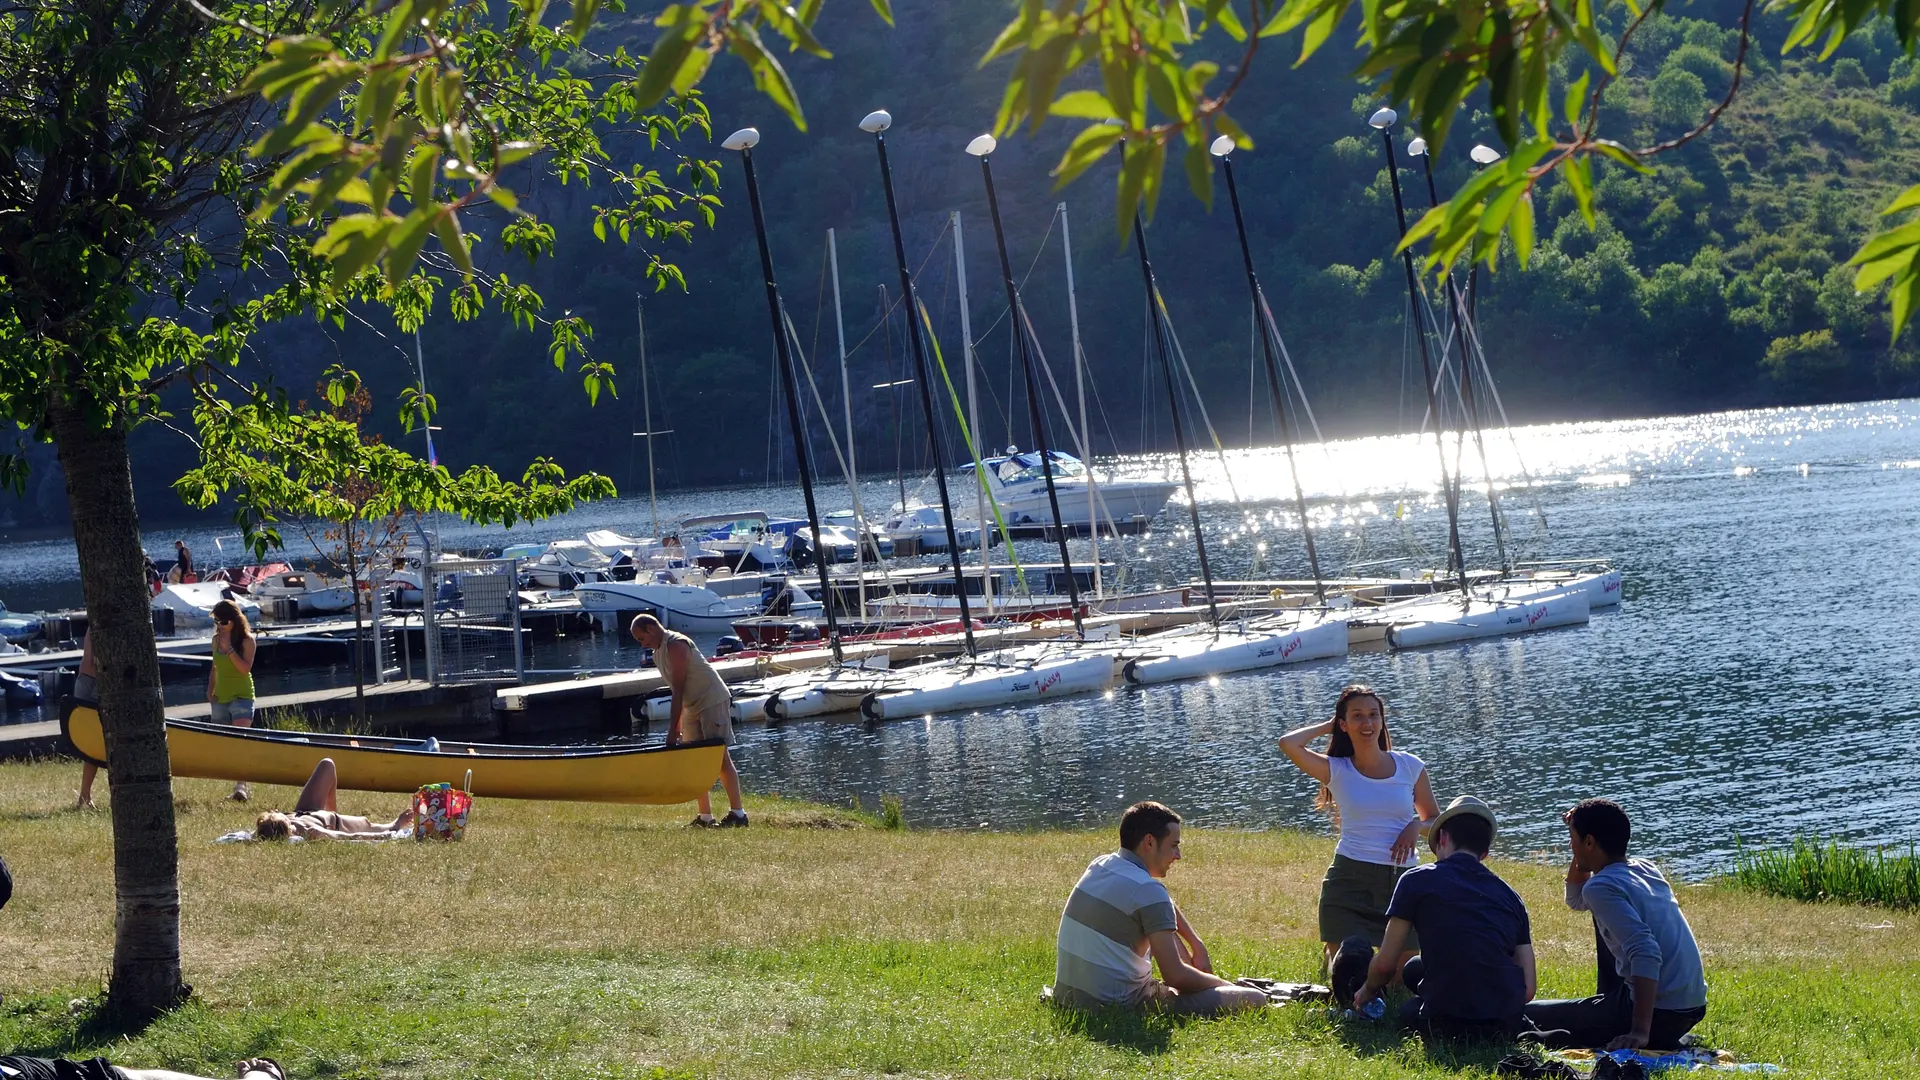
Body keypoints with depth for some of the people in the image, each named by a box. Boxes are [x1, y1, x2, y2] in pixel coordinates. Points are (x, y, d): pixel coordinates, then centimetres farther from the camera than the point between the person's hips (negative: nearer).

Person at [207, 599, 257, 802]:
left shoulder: (247, 641, -7)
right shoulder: (216, 640, 10)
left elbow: (246, 668, -19)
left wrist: (229, 648, -23)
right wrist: (210, 691, 7)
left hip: (241, 696, -6)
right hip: (220, 699, 6)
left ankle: (241, 787, -31)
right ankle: (242, 786, 13)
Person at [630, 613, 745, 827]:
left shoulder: (676, 645, -18)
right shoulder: (658, 653, 13)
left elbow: (678, 690, -21)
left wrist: (672, 730, -22)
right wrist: (678, 725, 13)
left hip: (712, 701, -10)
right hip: (693, 706, 10)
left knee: (720, 758, -12)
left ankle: (738, 813, -12)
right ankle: (705, 817, 8)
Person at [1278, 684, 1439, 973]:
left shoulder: (1410, 767, 4)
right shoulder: (1337, 770, -2)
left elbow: (1435, 820, 13)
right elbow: (1288, 743, -18)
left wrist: (1415, 827, -9)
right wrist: (1327, 727, -2)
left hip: (1402, 880, 2)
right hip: (1350, 880, -2)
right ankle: (1331, 950, 36)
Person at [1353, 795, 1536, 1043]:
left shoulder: (1417, 880, 2)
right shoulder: (1510, 896, 14)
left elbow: (1385, 964, 4)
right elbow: (1528, 990, 10)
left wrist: (1368, 991, 27)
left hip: (1450, 1024, -4)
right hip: (1507, 1026, 4)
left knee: (1408, 1010, 31)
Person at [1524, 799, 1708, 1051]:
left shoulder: (1601, 887, -15)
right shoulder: (1645, 869, 12)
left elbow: (1646, 953, -29)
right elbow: (1576, 900, 31)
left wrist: (1640, 1032, -33)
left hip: (1659, 1014, -8)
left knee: (1525, 1016, 0)